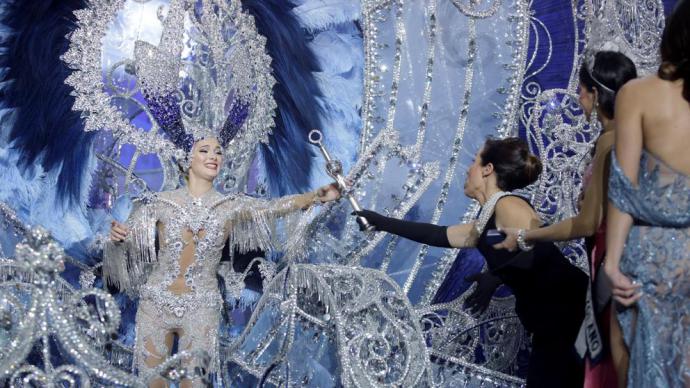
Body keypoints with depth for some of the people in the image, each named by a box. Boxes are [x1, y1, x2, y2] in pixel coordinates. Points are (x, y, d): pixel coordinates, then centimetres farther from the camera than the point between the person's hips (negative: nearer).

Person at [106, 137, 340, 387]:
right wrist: (116, 236, -20)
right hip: (156, 303, 0)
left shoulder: (231, 206, 1)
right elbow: (128, 236, 3)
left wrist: (316, 196, -25)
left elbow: (274, 207, -11)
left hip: (201, 308, 0)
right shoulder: (162, 202, 0)